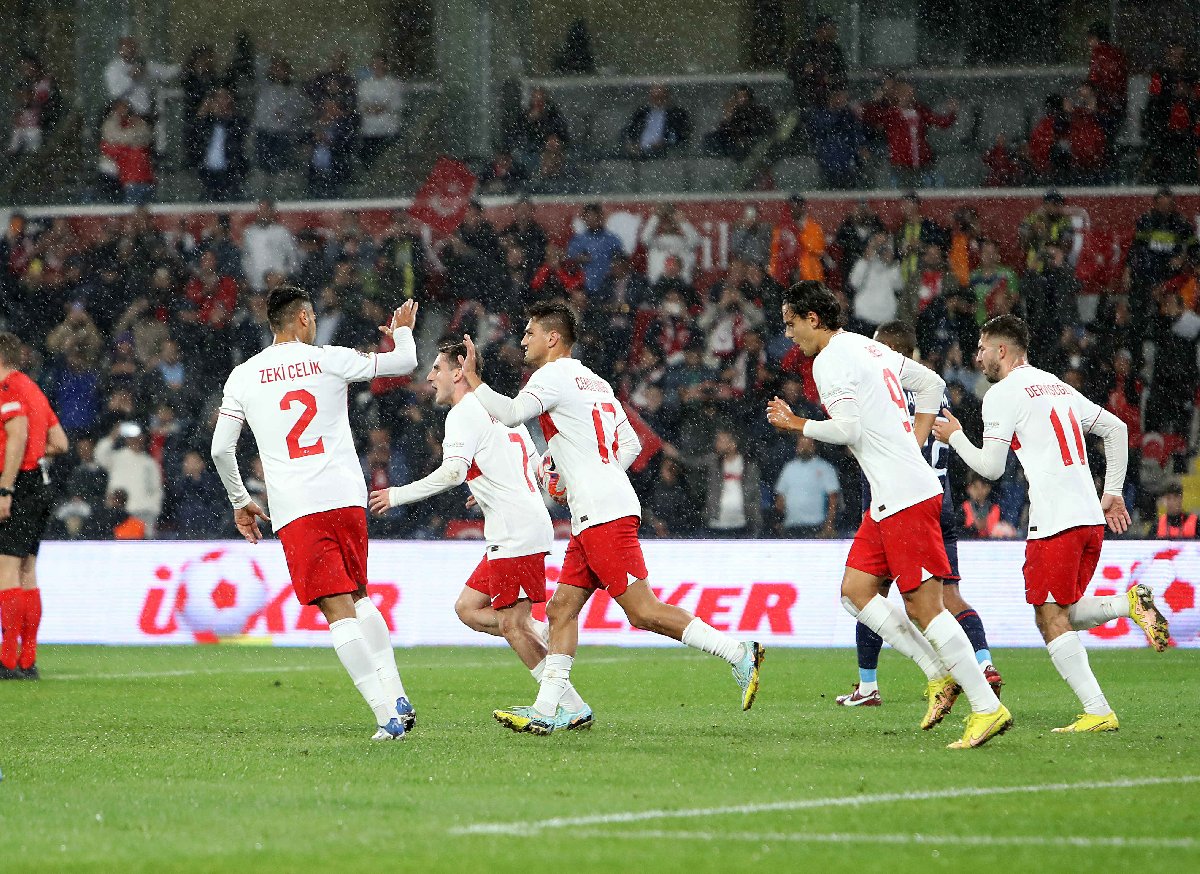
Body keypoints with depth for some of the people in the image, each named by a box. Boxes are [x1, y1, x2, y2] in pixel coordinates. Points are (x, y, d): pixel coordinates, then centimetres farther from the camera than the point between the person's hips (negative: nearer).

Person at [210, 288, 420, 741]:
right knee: (359, 597, 22)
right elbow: (404, 364, 12)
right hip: (346, 498, 2)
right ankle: (396, 696, 14)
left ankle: (387, 715, -15)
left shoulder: (243, 376, 6)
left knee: (339, 612, -6)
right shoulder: (329, 359, 5)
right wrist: (402, 332, 35)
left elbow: (221, 449, 7)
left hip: (295, 511, -2)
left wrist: (240, 502, 22)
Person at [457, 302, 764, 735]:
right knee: (561, 610, 7)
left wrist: (472, 379, -10)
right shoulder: (594, 382, 22)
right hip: (592, 518, 10)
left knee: (643, 611, -11)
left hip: (603, 516, -10)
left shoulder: (554, 375, -6)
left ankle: (739, 653, -10)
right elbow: (631, 444, 23)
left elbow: (511, 414, -22)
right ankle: (545, 711, 4)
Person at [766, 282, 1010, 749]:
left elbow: (848, 428, -19)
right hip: (889, 499, 10)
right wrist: (913, 445, 22)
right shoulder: (868, 347, 19)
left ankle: (988, 708, -9)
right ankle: (939, 676, 9)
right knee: (855, 591, 11)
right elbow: (932, 384, 26)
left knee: (923, 606, -10)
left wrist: (797, 424, -3)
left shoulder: (830, 361, -9)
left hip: (906, 498, -10)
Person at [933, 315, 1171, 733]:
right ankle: (1131, 603, -6)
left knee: (1051, 619, -3)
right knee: (1062, 615, 17)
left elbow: (991, 467, -5)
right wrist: (1113, 493, 24)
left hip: (1054, 522, -8)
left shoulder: (1003, 393, -3)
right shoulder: (1057, 385, 21)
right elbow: (1116, 429, 23)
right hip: (1091, 518, 8)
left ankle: (1098, 712, -11)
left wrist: (955, 437, 12)